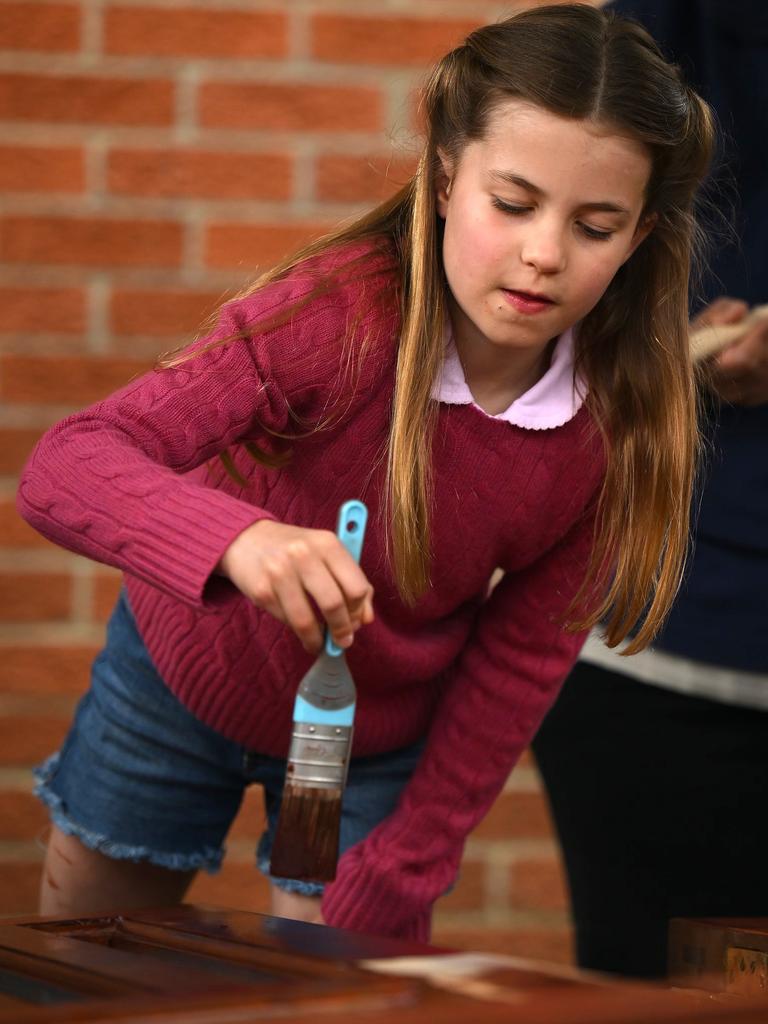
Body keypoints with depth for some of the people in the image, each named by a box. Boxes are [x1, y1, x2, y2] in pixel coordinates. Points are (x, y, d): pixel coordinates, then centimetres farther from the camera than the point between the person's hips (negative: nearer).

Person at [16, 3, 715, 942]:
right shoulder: (340, 312, -33)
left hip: (381, 740, 1)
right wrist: (237, 538, -60)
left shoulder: (620, 430, -23)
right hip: (186, 673, -1)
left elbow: (523, 654, -12)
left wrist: (393, 884, -12)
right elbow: (63, 467, -40)